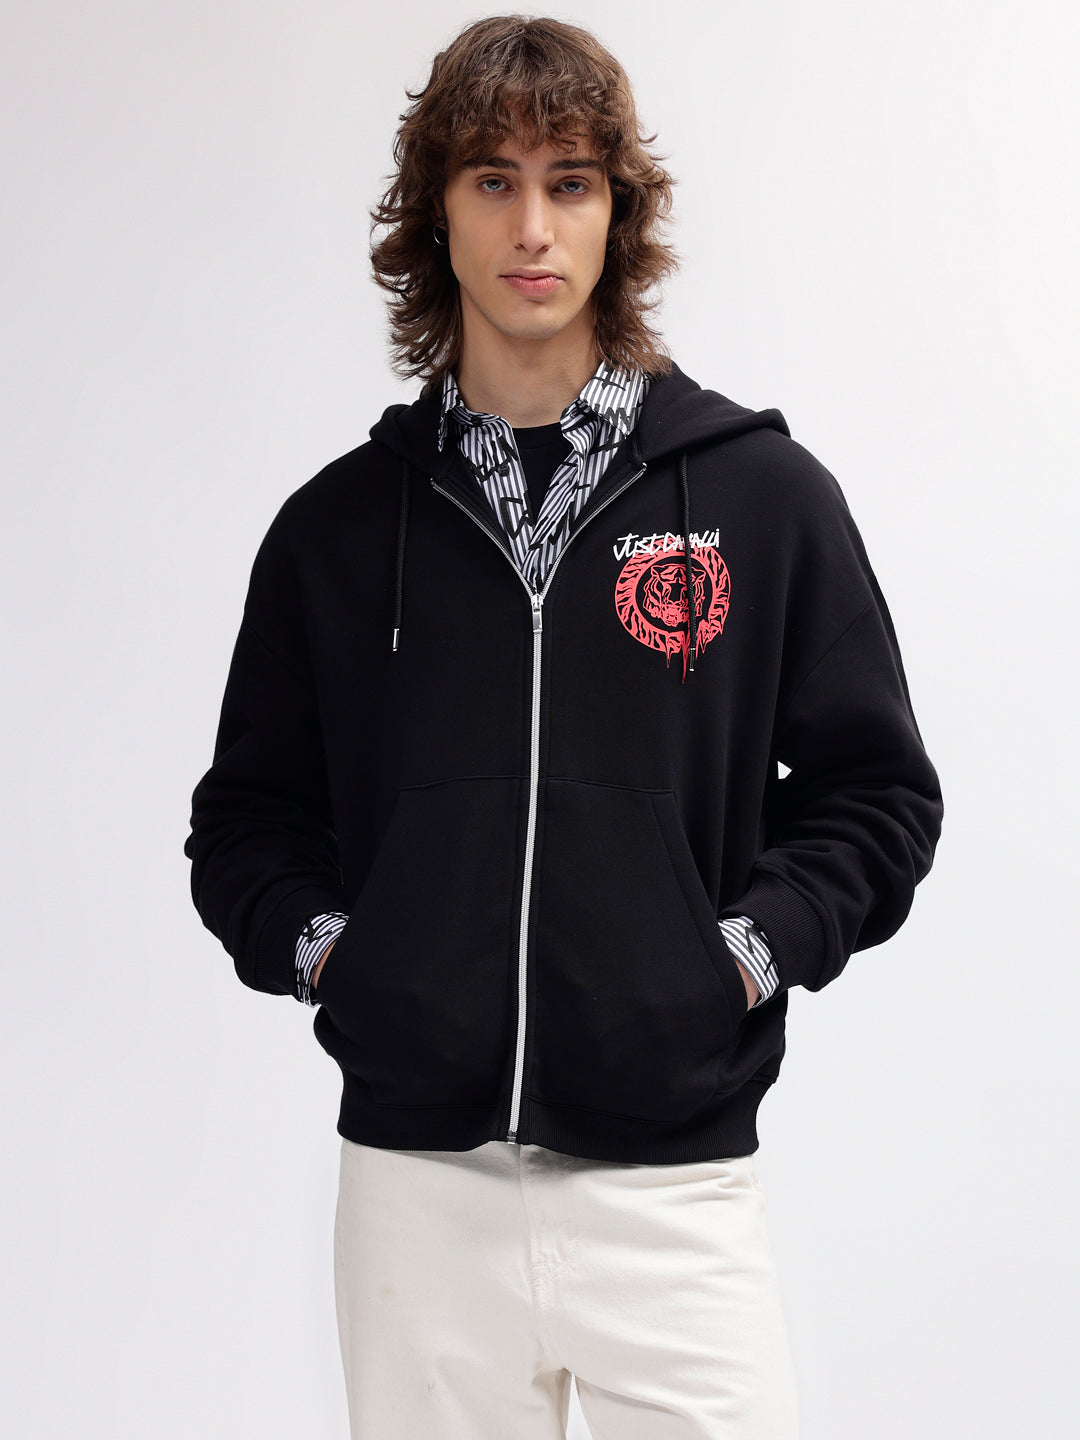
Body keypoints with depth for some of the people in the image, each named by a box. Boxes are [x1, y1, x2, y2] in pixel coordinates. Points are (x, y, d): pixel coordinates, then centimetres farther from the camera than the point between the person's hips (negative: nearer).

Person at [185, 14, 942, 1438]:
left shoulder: (766, 495, 3)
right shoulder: (337, 524, 8)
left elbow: (877, 788, 8)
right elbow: (248, 813, 16)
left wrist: (754, 946, -5)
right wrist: (315, 940, -1)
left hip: (674, 1177, -1)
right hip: (417, 1179, 2)